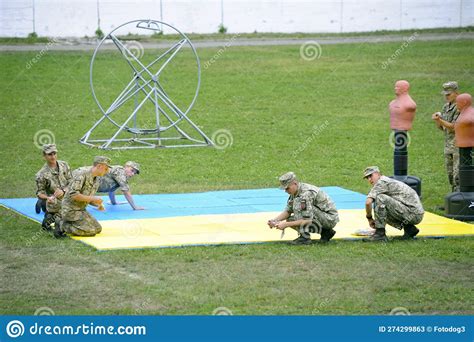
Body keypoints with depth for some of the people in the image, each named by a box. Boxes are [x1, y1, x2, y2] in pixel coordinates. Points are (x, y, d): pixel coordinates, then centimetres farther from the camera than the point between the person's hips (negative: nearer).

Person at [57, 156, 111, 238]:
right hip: (71, 209, -9)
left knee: (98, 229, 6)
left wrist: (98, 204, -2)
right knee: (91, 231, -17)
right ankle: (63, 226, -6)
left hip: (81, 209, 9)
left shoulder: (96, 179, 9)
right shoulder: (82, 173, -20)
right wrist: (93, 198, -22)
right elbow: (73, 195, -27)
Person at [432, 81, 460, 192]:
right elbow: (441, 127, 14)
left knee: (458, 175, -11)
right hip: (448, 145, 8)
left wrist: (440, 120, -24)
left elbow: (454, 127, -18)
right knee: (450, 174, 11)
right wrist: (437, 119, -6)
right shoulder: (446, 107, 12)